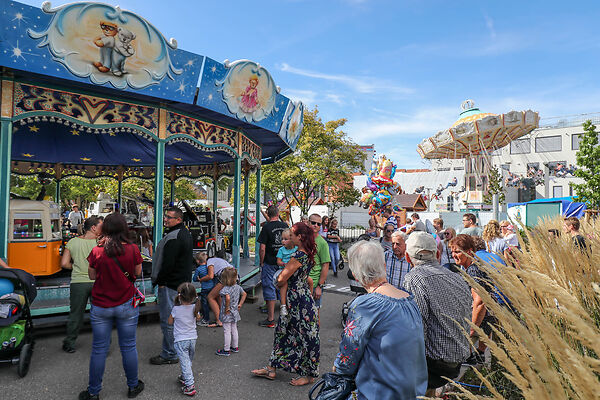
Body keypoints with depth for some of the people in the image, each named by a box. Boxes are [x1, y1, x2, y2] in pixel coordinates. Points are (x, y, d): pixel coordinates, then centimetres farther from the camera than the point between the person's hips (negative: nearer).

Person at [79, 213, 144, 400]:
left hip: (100, 306, 0)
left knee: (99, 349, 14)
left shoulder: (97, 251, -12)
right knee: (128, 347, 13)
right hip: (127, 305, 0)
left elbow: (92, 276, 3)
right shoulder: (133, 249, -12)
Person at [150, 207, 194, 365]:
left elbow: (168, 263, -25)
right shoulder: (185, 233, 12)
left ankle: (169, 355, 10)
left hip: (170, 284, -11)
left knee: (167, 320, 0)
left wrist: (159, 281, -11)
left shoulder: (174, 238, -22)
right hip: (183, 282, 11)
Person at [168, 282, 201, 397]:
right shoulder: (194, 308, -8)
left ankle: (190, 386, -7)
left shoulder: (176, 309, -17)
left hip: (180, 340, -4)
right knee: (189, 361, 22)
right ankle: (184, 378, 41)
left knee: (185, 363, -2)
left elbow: (170, 322, -1)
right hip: (193, 338, 4)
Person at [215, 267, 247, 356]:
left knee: (227, 331, 5)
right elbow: (244, 294, 11)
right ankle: (235, 347, 32)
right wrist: (240, 304, 13)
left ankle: (226, 350, 16)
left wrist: (227, 308, -26)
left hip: (227, 314, -7)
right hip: (235, 312, 7)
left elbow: (228, 298, -39)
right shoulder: (238, 287, -1)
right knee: (234, 330, 19)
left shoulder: (225, 289, -23)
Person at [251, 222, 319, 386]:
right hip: (295, 300, 10)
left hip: (299, 301, -10)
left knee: (306, 336, 6)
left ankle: (310, 375, 24)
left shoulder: (299, 255, -23)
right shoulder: (307, 253, 5)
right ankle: (272, 369, 30)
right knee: (282, 331, 17)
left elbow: (281, 279, -20)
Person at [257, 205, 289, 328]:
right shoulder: (285, 226, 2)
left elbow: (262, 248, -15)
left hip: (270, 263, -5)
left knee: (269, 289, 2)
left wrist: (261, 263, -3)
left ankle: (271, 319, 6)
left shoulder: (267, 227, -13)